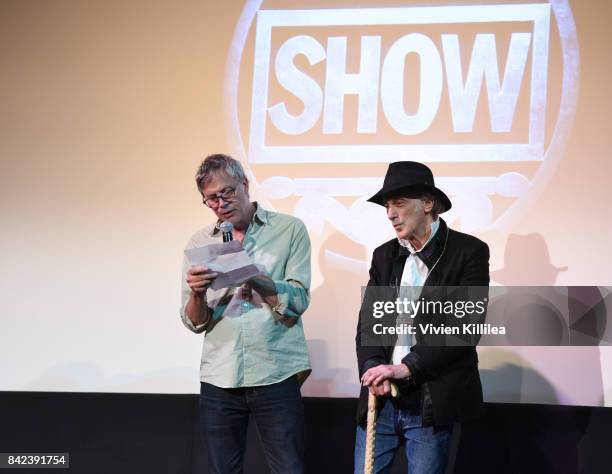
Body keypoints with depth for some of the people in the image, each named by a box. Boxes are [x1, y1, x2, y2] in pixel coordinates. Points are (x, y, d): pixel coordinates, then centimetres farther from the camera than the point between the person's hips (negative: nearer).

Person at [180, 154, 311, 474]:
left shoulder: (289, 230, 3)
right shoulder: (199, 243, 11)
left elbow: (297, 302, -6)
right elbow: (194, 322, 7)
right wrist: (197, 292, -14)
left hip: (276, 375, -3)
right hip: (219, 377, 3)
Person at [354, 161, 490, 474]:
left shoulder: (468, 251, -3)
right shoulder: (384, 256, 14)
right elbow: (367, 322, 9)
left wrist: (407, 367, -15)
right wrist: (372, 367, -11)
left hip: (432, 402, -5)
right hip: (381, 399, 5)